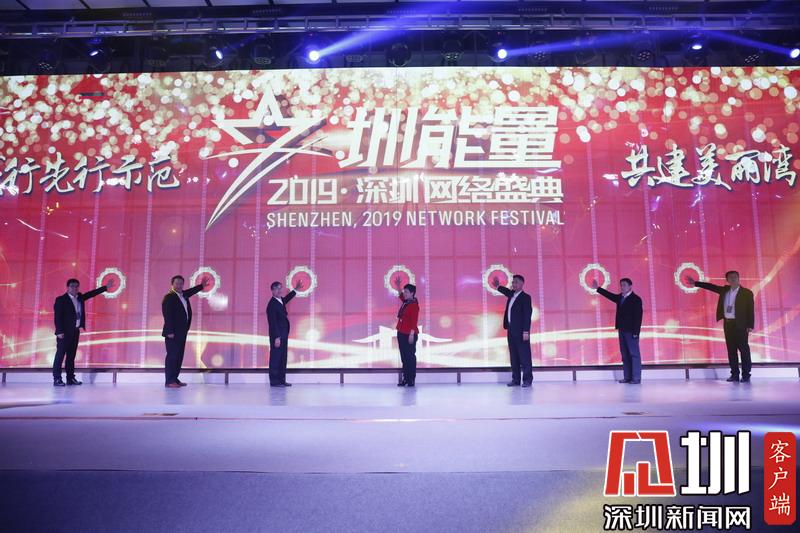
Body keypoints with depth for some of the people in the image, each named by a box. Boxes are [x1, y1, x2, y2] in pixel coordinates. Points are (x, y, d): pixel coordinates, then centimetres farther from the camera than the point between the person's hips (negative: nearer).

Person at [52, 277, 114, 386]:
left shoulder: (79, 297, 11)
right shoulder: (61, 300, -8)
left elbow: (92, 293, 19)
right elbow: (57, 317, -12)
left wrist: (106, 287, 17)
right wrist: (59, 332, -17)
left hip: (75, 331, 7)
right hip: (64, 332, -7)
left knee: (71, 355, 10)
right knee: (60, 355, -5)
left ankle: (70, 378, 14)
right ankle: (57, 379, -4)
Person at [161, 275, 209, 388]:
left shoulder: (183, 295, 12)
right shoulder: (168, 297, -11)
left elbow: (191, 291, 37)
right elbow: (167, 316, -17)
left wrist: (201, 285, 41)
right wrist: (170, 332, -21)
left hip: (182, 332, 8)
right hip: (173, 333, -8)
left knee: (179, 356, 10)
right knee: (172, 356, -7)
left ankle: (175, 379, 16)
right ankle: (169, 381, -3)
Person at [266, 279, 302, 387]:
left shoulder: (281, 300, 10)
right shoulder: (272, 304, -16)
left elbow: (286, 298, 36)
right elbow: (273, 322, -20)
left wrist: (296, 289, 38)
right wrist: (277, 337, -23)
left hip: (283, 335, 9)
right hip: (277, 336, -9)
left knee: (283, 358, 11)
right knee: (275, 358, -4)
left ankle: (281, 380, 16)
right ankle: (274, 381, 1)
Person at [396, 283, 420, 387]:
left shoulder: (414, 305, -13)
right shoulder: (405, 302, 12)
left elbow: (414, 321, -19)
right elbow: (401, 296, 36)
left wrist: (412, 334, -23)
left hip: (409, 335, -9)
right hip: (401, 333, 9)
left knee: (410, 356, -3)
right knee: (404, 357, 11)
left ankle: (411, 379, 3)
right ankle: (405, 378, 18)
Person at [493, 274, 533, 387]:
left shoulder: (525, 297, -9)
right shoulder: (511, 294, 12)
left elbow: (527, 315, -15)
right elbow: (507, 291, 39)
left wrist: (526, 331, -21)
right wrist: (498, 286, 24)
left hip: (521, 331, -8)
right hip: (511, 330, 8)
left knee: (524, 356, -3)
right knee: (514, 356, 9)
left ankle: (527, 379, 1)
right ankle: (515, 379, 14)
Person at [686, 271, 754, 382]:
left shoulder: (747, 293, -3)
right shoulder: (725, 290, 11)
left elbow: (751, 310, -6)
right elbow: (711, 286, 15)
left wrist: (750, 326, -12)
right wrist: (695, 283, 9)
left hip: (740, 325, -5)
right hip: (728, 324, 5)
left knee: (744, 349, -2)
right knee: (731, 350, 6)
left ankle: (746, 375, 3)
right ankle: (735, 374, 11)